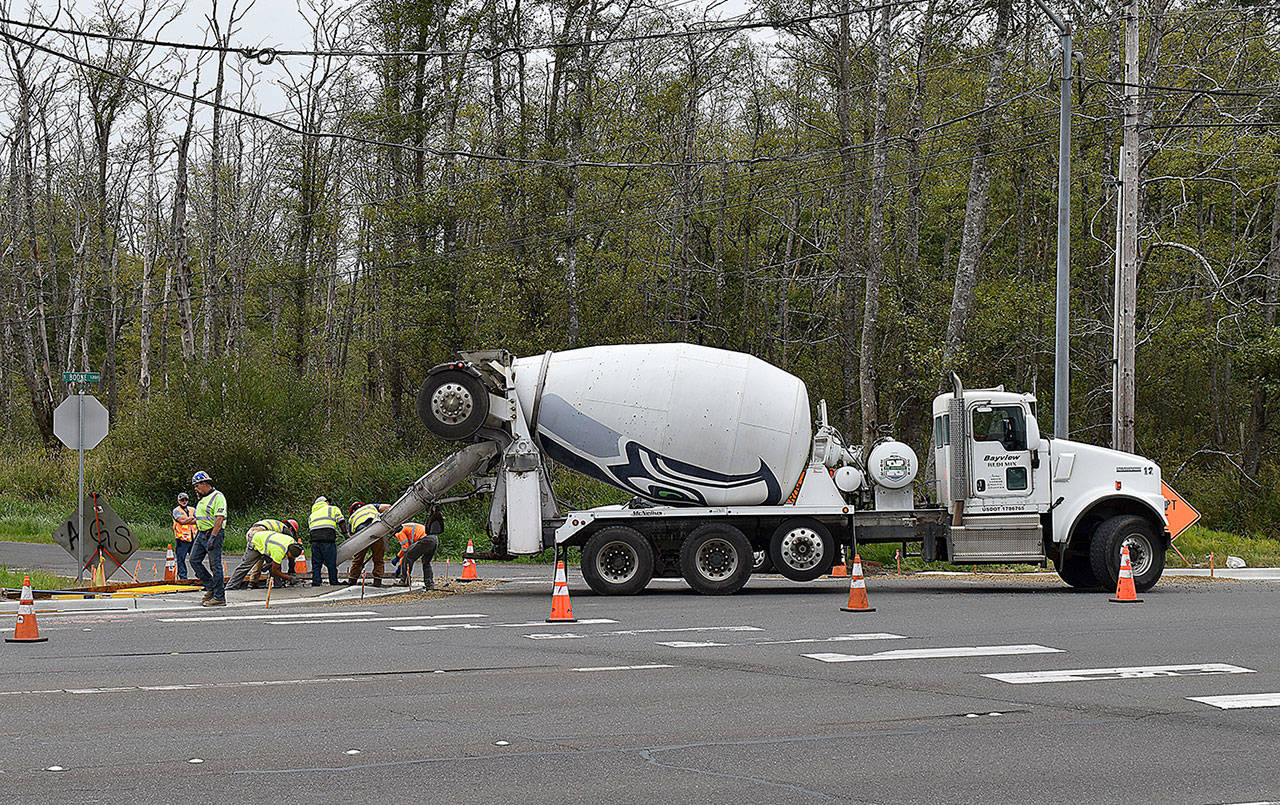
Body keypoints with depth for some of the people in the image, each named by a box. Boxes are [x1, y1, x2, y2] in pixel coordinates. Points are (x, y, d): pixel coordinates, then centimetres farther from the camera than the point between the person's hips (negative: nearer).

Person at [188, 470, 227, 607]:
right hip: (202, 534, 10)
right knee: (194, 560, 5)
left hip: (214, 533, -10)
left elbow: (219, 519, -20)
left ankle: (219, 597, -3)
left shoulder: (217, 497, -12)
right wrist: (196, 536, 23)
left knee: (215, 566, -7)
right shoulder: (203, 499, 18)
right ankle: (210, 587, 14)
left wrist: (213, 537, -26)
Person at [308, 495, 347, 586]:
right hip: (328, 538, -4)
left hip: (314, 538, 4)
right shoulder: (333, 509, 19)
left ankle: (315, 583, 4)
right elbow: (341, 522, 7)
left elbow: (308, 530, 24)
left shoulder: (312, 515, 33)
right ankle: (334, 583, 0)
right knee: (332, 564, 0)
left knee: (316, 564, 7)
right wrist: (346, 535, 12)